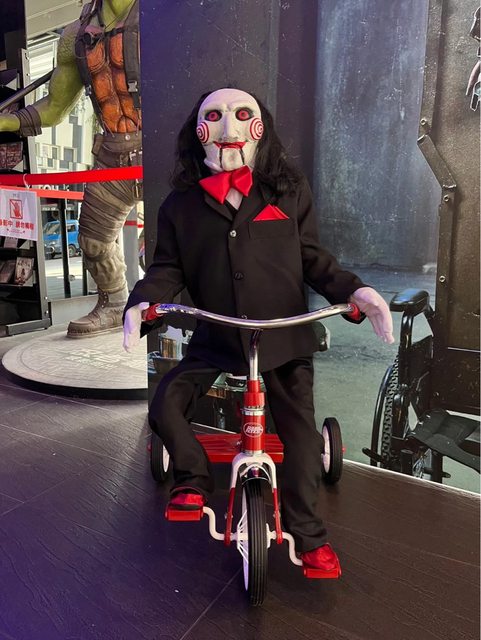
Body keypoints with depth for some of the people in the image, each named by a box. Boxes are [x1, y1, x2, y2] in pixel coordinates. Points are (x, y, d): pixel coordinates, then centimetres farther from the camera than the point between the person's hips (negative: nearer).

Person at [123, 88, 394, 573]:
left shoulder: (289, 191, 3)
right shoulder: (181, 204, 3)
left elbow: (312, 258, 5)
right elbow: (168, 268, 2)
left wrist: (354, 290, -12)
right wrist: (142, 303, -19)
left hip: (285, 336, 0)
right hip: (216, 337, 1)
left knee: (299, 431, 2)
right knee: (165, 404, -15)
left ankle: (307, 533, 25)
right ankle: (193, 478, 17)